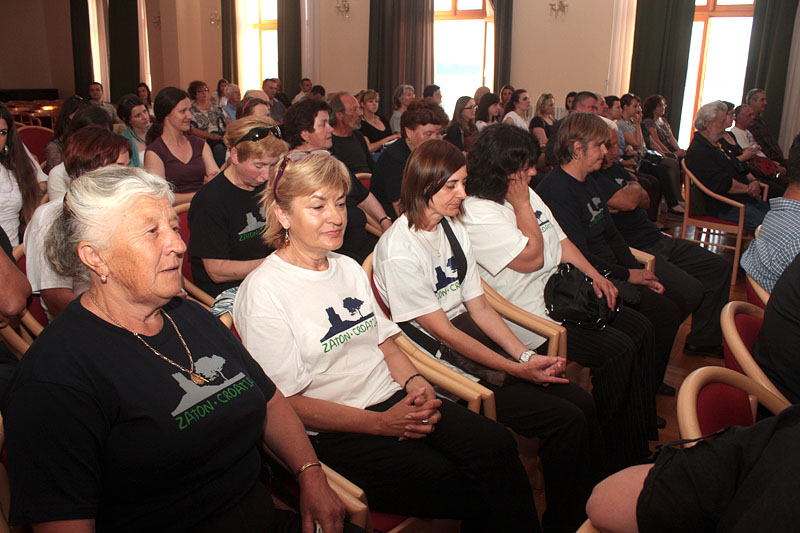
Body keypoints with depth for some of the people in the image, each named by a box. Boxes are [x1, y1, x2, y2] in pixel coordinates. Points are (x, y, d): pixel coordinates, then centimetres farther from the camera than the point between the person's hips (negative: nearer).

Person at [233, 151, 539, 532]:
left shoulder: (349, 268, 13)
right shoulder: (262, 293, -9)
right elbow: (287, 403, -11)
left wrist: (414, 381, -4)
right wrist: (380, 423, -16)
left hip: (395, 400, 7)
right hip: (334, 433, -6)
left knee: (496, 444, -18)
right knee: (454, 486, -25)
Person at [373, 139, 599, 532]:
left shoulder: (454, 229, 7)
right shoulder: (399, 250, -18)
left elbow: (479, 307, 7)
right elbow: (442, 331, -17)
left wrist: (526, 356, -5)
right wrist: (515, 368, -16)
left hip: (472, 337, 8)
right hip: (440, 363, -8)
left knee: (582, 401, -4)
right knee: (566, 419, -14)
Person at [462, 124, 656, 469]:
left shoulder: (525, 193, 11)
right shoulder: (477, 214, -18)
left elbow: (560, 240, 16)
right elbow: (532, 258, -21)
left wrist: (594, 274, 4)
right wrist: (522, 205, -14)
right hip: (530, 314, -10)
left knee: (640, 329, 6)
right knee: (616, 349, -18)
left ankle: (643, 434, 20)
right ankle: (621, 461, 1)